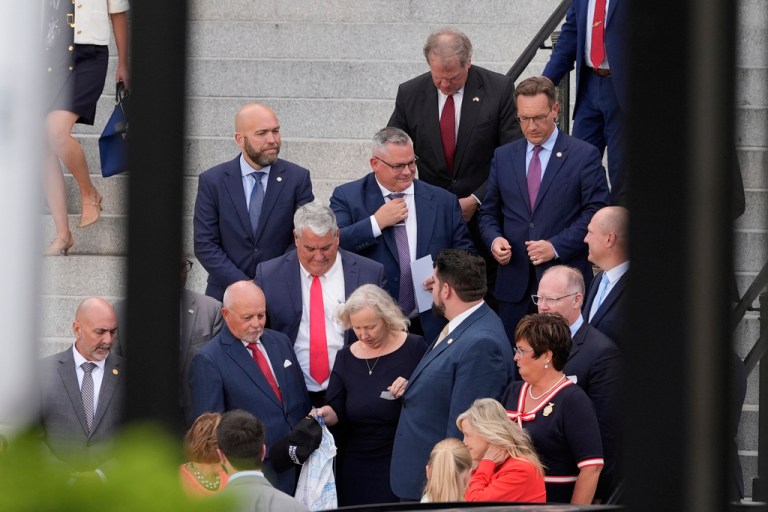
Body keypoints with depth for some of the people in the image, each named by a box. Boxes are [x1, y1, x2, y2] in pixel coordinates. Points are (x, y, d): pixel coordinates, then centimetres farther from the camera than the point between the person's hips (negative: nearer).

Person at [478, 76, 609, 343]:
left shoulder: (584, 156, 1)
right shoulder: (503, 156, 14)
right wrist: (494, 239, -4)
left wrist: (556, 246, -14)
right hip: (514, 283, 4)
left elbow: (596, 214, -4)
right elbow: (489, 212, 18)